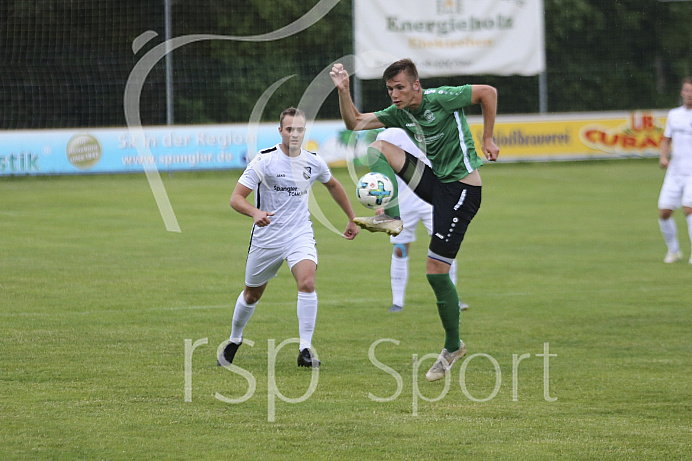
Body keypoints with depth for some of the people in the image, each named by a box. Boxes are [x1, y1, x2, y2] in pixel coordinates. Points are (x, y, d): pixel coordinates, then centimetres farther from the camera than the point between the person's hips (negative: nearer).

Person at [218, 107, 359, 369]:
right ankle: (234, 340, 41)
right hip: (266, 237, -1)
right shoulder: (264, 160, -13)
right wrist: (255, 212, -36)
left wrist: (351, 218, 26)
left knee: (307, 282, -25)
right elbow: (236, 198, -16)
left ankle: (305, 350, -20)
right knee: (252, 294, 14)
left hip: (300, 235, 1)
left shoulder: (313, 162, -1)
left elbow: (333, 185, 22)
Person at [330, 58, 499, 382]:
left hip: (462, 188, -8)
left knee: (436, 271, -10)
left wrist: (487, 140, -4)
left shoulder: (441, 99, -16)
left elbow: (488, 92, -7)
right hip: (436, 183, 8)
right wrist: (343, 91, -11)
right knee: (379, 148, -8)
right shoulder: (400, 114, 5)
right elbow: (354, 123, 5)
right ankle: (392, 217, -19)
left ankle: (453, 347, 4)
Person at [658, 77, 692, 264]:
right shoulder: (674, 115, 12)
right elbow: (667, 139, 21)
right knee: (664, 211, -2)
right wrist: (663, 156, 4)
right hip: (674, 171, 5)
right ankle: (673, 250, 18)